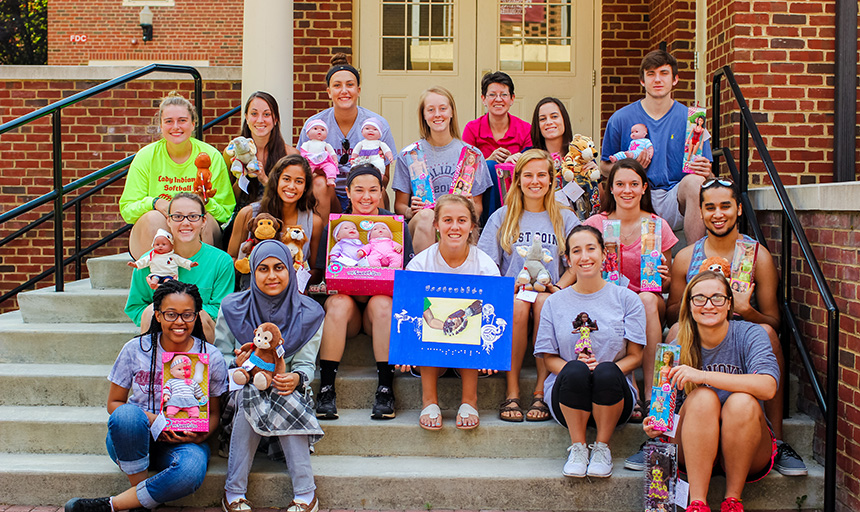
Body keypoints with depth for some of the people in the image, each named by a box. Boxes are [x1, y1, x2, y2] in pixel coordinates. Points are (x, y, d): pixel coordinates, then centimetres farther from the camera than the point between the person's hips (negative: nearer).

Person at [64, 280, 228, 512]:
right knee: (126, 414, -36)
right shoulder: (136, 350, -1)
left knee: (191, 471, -37)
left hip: (183, 442, 0)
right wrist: (148, 419, -16)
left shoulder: (211, 358, -1)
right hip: (134, 440, 0)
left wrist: (201, 435, -15)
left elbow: (213, 412, 8)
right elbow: (114, 403, 4)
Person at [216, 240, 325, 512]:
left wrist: (297, 378, -28)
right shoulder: (232, 308, -2)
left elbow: (306, 364, -4)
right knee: (249, 400, -34)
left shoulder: (308, 313, -1)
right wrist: (238, 363, -22)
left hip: (286, 388, 0)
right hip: (242, 385, 0)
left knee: (286, 402, -33)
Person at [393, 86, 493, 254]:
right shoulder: (408, 155, 8)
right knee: (426, 215, -35)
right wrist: (410, 211, -13)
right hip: (417, 227, 0)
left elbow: (478, 206, 13)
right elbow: (399, 205, 10)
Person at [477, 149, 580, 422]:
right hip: (510, 294, 0)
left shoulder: (565, 218, 15)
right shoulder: (502, 217, 14)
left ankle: (541, 391, -29)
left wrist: (556, 287, -12)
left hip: (550, 294, 0)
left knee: (544, 302, -35)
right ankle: (512, 392, -27)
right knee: (518, 305, -35)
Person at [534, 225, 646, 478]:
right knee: (575, 371, -35)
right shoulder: (554, 302, 10)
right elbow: (549, 358, 7)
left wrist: (605, 370, -17)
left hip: (614, 395, 0)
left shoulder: (626, 298, 7)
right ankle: (577, 447, -13)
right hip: (566, 396, 0)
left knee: (607, 372, -35)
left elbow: (635, 356, 4)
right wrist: (573, 367, -16)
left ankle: (602, 447, -12)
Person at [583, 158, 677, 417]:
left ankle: (651, 390, -30)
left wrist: (664, 278, -14)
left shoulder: (658, 226, 4)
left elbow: (668, 282, 10)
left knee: (648, 299, -34)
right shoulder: (595, 224, 3)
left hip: (651, 307, 1)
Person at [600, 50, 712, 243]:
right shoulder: (620, 119, 8)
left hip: (674, 201, 0)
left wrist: (705, 171, -17)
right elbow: (605, 166, 13)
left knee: (694, 181, -32)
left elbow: (706, 172, 9)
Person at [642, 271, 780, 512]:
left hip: (748, 451, -1)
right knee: (703, 397, -28)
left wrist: (702, 376, -33)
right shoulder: (679, 347, -2)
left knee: (742, 402, -31)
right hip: (694, 453, 1)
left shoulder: (750, 334, -9)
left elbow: (768, 387, -28)